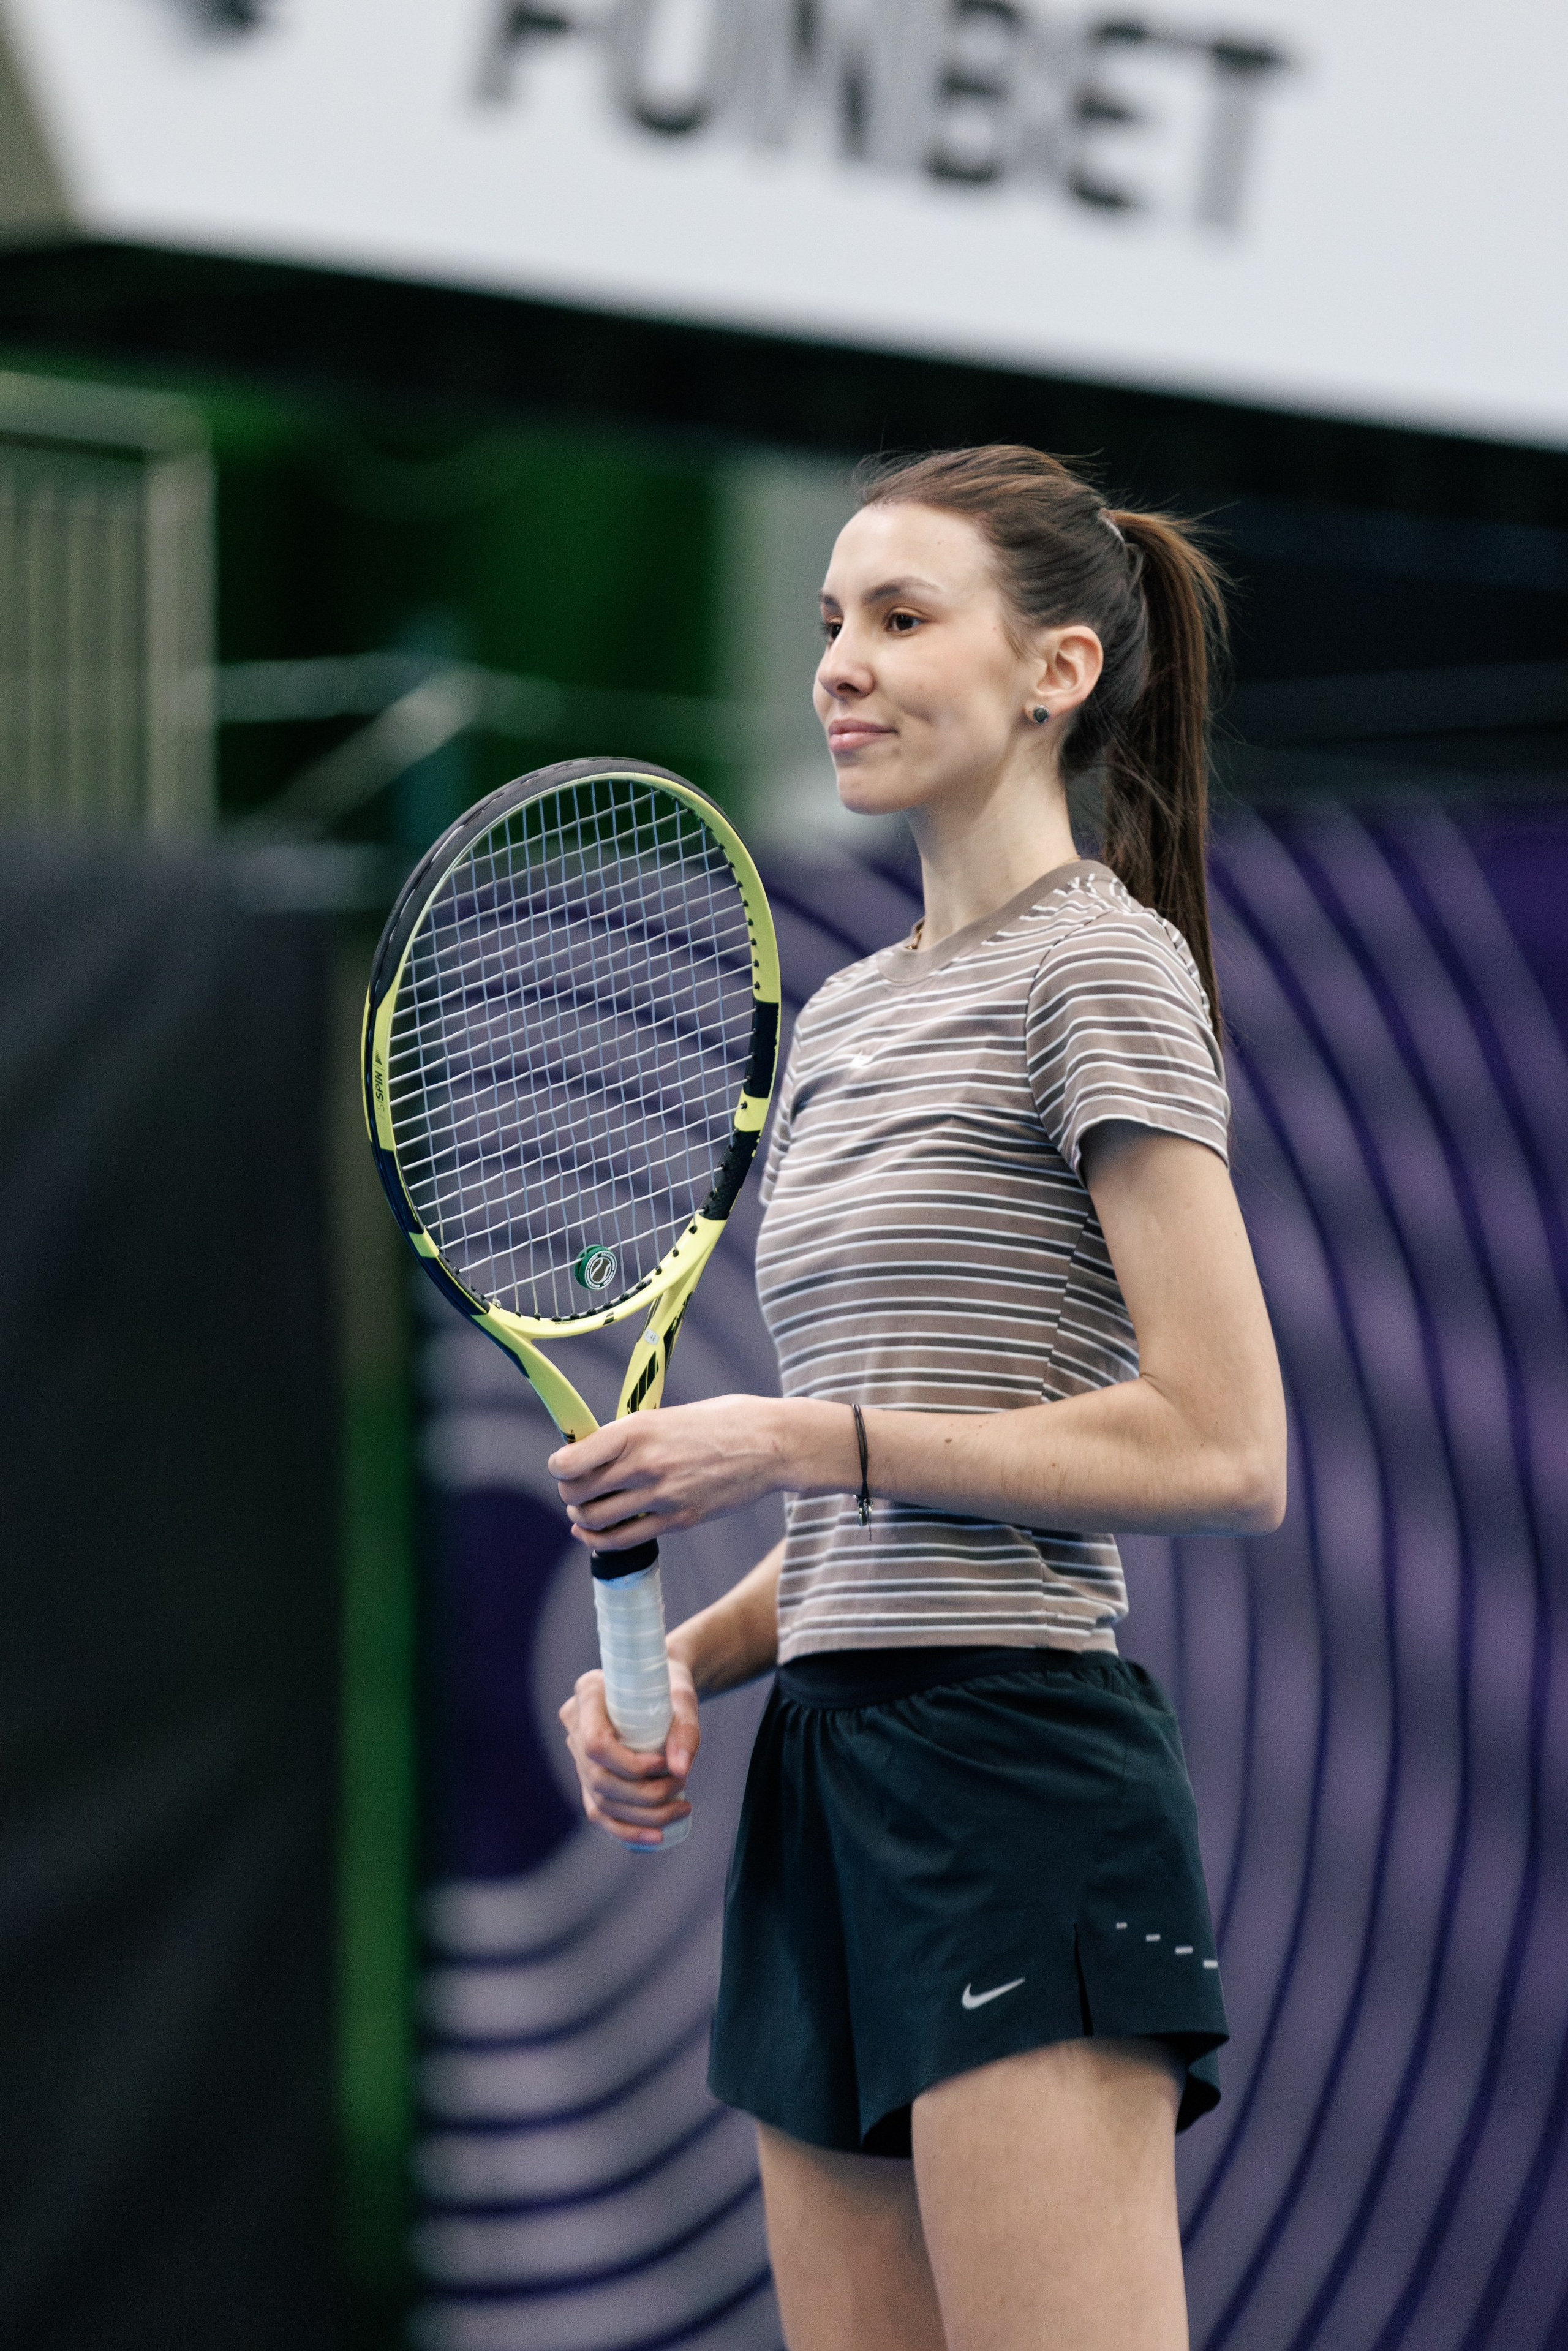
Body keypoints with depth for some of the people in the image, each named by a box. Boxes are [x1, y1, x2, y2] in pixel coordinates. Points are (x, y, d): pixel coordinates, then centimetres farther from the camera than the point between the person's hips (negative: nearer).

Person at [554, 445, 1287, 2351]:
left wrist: (800, 1442, -12)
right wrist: (683, 1663, 7)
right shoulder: (841, 1021, 20)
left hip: (1014, 1767, -8)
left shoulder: (1101, 963, -4)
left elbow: (1223, 1453, -13)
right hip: (825, 1785, 8)